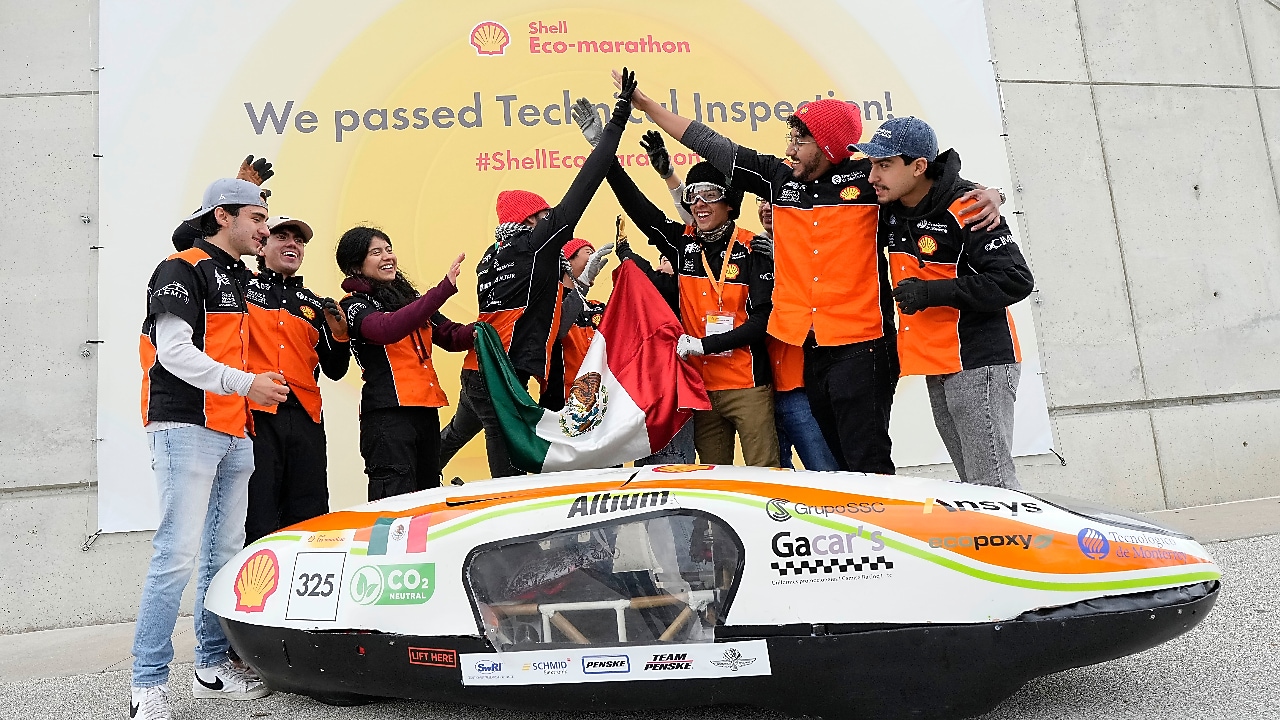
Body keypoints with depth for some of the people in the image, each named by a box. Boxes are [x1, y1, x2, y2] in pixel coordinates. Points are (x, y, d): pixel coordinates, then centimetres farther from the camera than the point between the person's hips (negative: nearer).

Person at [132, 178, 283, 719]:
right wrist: (245, 384, -20)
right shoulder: (182, 270, -4)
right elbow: (173, 351, -14)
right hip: (188, 429, -9)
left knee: (224, 553, 10)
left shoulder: (235, 279, 22)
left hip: (233, 435, 9)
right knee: (178, 554, -11)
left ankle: (212, 666, 20)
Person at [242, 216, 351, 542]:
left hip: (305, 419, 4)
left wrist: (339, 334, 3)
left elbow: (334, 370, 19)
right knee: (257, 522, -4)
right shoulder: (242, 287, 11)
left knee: (311, 520, 5)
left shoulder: (315, 305, 21)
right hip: (256, 414, -4)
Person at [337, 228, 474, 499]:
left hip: (427, 411, 7)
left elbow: (451, 336, 17)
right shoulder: (354, 306, -3)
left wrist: (475, 332, -7)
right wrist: (444, 289, -31)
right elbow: (388, 330, -25)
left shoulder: (408, 296, 18)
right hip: (388, 415, -7)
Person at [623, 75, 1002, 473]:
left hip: (861, 344, -4)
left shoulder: (868, 177, -2)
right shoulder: (778, 178, 8)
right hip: (810, 346, 5)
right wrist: (645, 104, 14)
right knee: (840, 458, 13)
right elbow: (713, 146, 12)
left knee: (868, 462, -5)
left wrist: (986, 193, -12)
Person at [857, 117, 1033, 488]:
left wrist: (932, 293, -21)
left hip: (979, 364, -7)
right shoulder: (890, 212, 8)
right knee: (971, 485, 14)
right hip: (937, 369, 8)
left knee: (992, 485, -6)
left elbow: (1016, 281, -19)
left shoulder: (965, 210, -14)